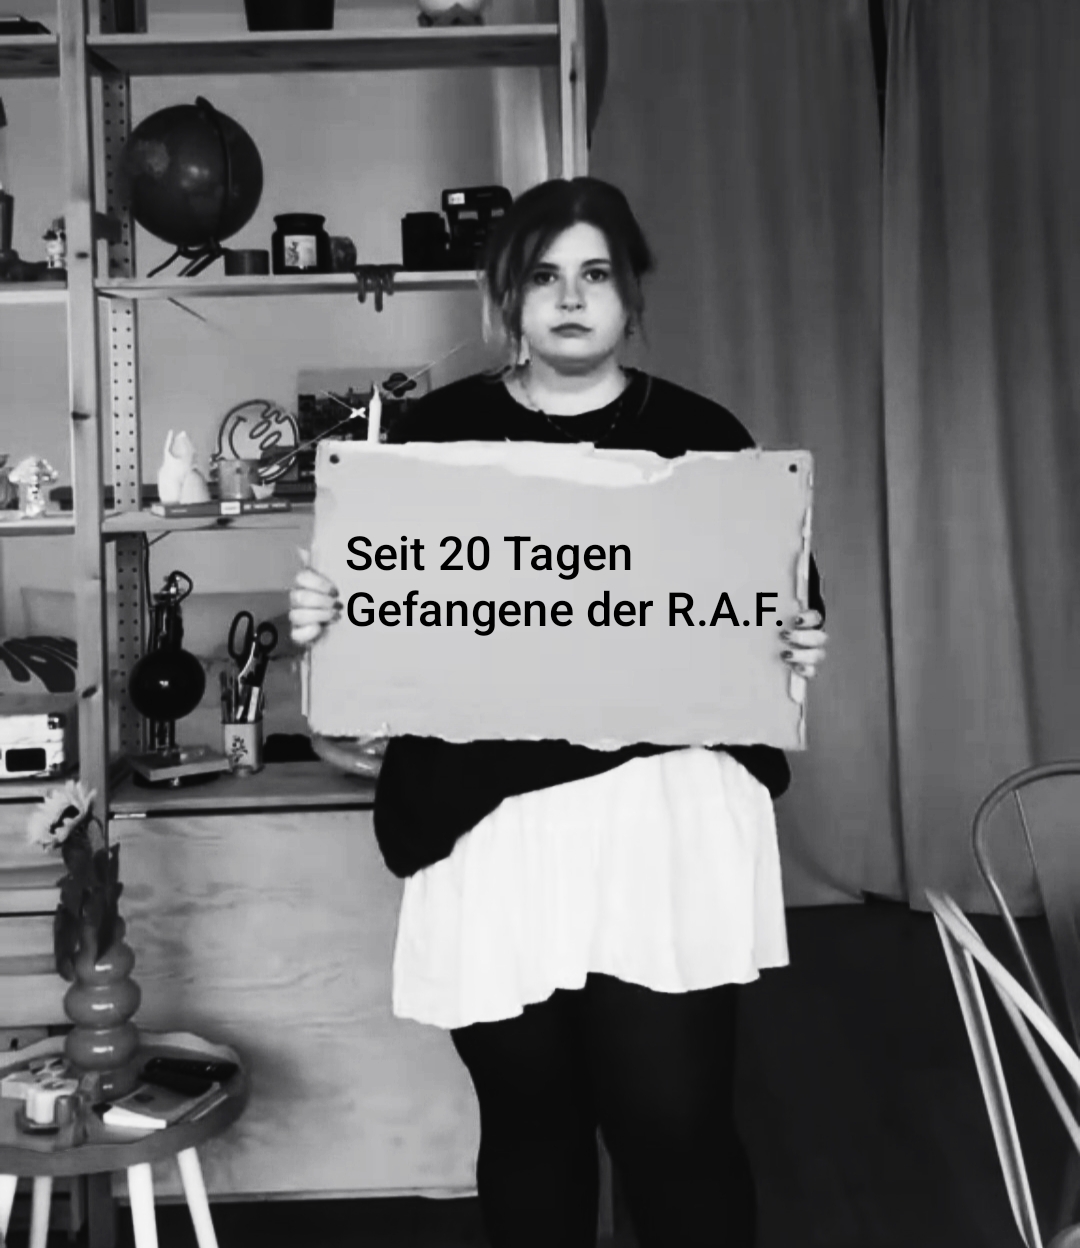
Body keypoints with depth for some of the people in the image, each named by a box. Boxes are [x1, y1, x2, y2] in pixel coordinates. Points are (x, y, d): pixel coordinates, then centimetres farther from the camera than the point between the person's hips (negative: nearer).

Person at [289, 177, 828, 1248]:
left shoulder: (702, 435, 8)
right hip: (487, 821, 1)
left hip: (669, 812, 0)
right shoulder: (434, 435, 7)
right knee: (527, 1119, 11)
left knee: (675, 1120, 0)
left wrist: (798, 649, -7)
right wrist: (318, 622, -9)